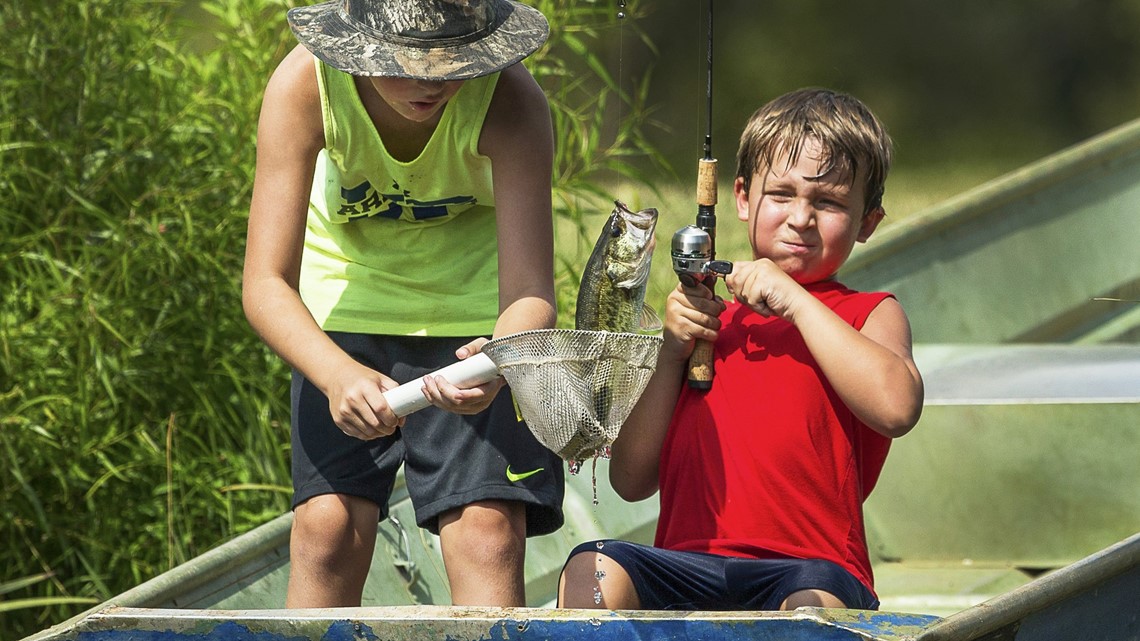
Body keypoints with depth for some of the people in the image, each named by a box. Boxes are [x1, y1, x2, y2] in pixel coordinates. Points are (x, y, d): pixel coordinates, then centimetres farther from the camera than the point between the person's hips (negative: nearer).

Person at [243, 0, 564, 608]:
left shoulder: (510, 99, -31)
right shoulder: (305, 83, -29)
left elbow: (530, 292, -33)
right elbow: (265, 284, -30)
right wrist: (339, 375, -49)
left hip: (477, 309, -1)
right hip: (349, 295, 1)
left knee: (487, 528, -16)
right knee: (327, 524, -12)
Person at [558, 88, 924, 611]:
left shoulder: (868, 315, 13)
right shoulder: (710, 322, 23)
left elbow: (896, 407, -14)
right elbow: (631, 481, 16)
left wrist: (796, 301, -8)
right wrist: (671, 350, 6)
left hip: (812, 567, -4)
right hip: (687, 564, 4)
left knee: (814, 601, -38)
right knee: (591, 572, -26)